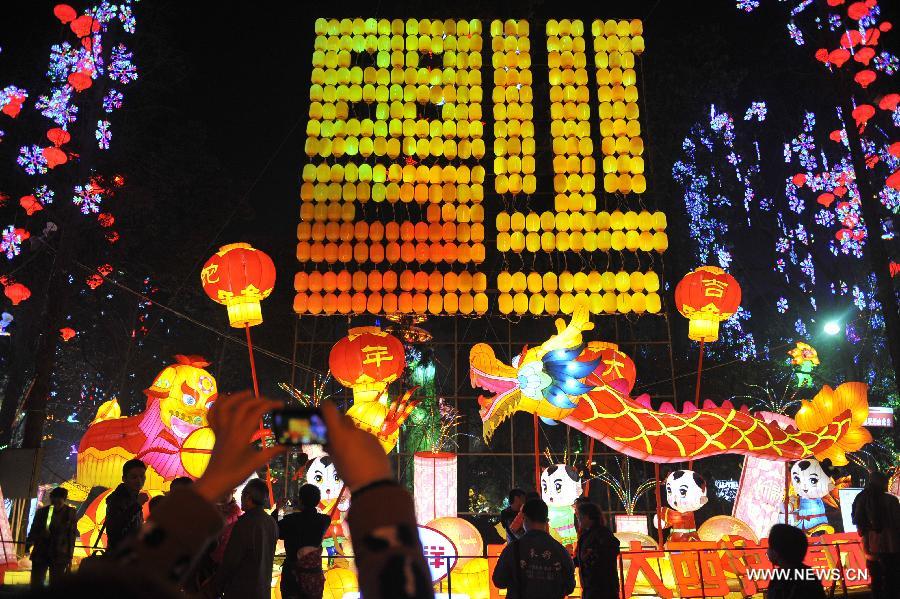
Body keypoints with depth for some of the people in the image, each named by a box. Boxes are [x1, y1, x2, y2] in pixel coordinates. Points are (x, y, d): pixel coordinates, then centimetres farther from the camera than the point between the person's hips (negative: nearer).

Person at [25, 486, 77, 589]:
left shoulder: (70, 513, -2)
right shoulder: (42, 511, 1)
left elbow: (72, 535, 0)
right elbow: (34, 530, 5)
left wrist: (70, 556, -2)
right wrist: (28, 545, -13)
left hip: (59, 556, -1)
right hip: (40, 553, 1)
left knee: (56, 586, 3)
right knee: (36, 585, 2)